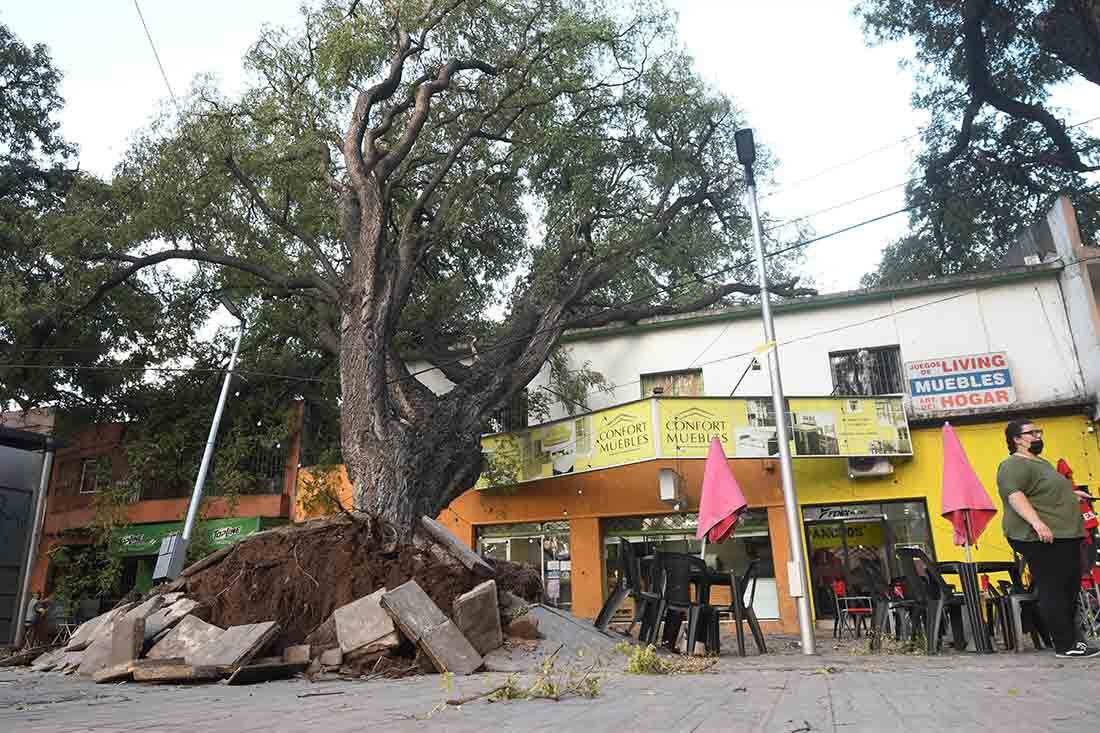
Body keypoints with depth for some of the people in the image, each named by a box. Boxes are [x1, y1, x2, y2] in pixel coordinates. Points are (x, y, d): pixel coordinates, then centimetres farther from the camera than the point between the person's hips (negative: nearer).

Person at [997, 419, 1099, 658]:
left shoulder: (1041, 462, 22)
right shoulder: (1014, 465, -11)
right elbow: (1014, 495, -25)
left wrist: (1071, 494, 29)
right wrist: (1037, 522, -34)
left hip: (1065, 537, 10)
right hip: (1043, 538, -10)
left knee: (1070, 590, 13)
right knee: (1052, 592, -7)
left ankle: (1069, 638, 21)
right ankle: (1066, 646, -5)